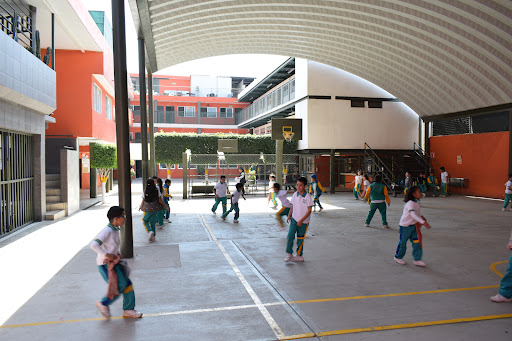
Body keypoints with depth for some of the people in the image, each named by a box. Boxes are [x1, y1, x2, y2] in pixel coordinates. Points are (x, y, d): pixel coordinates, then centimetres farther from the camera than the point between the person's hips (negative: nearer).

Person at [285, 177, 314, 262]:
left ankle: (299, 256, 23)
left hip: (303, 222, -3)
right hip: (294, 219, 3)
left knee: (300, 239, 7)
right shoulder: (295, 195, 0)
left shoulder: (308, 197, -14)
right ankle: (289, 254, 7)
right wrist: (289, 216, 4)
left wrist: (301, 220, -17)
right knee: (290, 236, -7)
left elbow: (309, 211, -12)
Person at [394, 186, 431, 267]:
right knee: (403, 242, 7)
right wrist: (423, 222, -45)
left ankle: (417, 260, 5)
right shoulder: (410, 203, -25)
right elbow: (413, 214, -38)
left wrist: (421, 217, 5)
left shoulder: (417, 202, 3)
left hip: (413, 225, 8)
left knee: (416, 242, 0)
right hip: (405, 225, -7)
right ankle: (398, 257, 26)